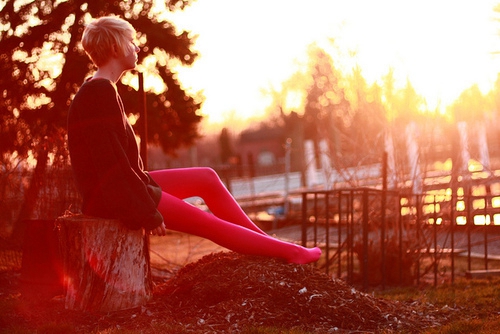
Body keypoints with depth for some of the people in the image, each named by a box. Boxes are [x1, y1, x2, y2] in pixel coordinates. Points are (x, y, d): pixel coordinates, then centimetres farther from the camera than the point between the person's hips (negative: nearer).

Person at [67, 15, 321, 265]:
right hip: (110, 197, -11)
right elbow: (110, 162, -24)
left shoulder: (100, 90, 11)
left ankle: (265, 241, 18)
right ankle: (291, 252, 6)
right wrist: (147, 213, -20)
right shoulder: (100, 93, -21)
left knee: (206, 177, 13)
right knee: (208, 223, -4)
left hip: (120, 187, 11)